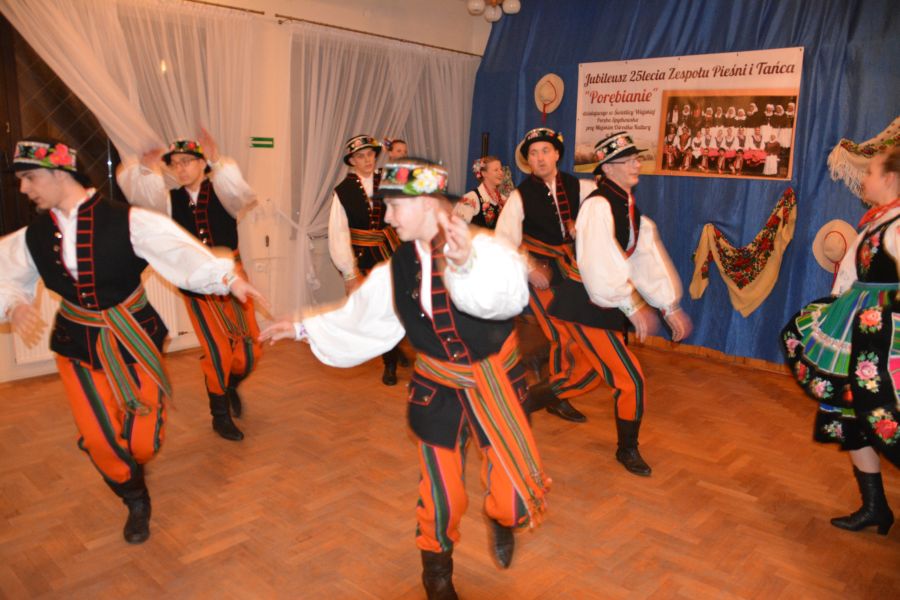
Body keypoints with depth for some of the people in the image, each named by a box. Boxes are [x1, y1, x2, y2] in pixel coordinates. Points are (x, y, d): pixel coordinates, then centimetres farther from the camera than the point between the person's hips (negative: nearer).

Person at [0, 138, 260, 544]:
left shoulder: (127, 222, -16)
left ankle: (133, 456, 41)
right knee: (98, 440, 6)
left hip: (132, 339, -3)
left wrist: (229, 278, -44)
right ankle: (135, 501, 34)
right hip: (77, 344, 4)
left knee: (142, 442, 0)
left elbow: (180, 251, -28)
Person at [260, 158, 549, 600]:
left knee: (515, 497, -1)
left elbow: (508, 294, -41)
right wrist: (303, 328, 16)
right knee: (442, 495, 12)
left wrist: (467, 262, -60)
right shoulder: (397, 269, -3)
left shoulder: (484, 247, -19)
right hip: (438, 389, 3)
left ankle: (502, 520, 39)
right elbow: (357, 319, 11)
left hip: (496, 383, -2)